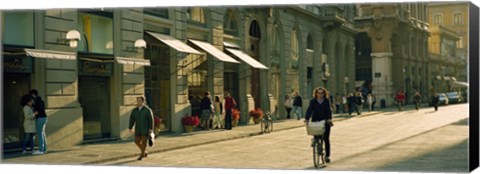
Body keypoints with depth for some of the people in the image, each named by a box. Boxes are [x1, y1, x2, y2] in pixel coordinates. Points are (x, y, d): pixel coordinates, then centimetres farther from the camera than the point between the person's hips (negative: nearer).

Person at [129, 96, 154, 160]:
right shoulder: (134, 110, 3)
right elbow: (132, 119, 2)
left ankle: (141, 155, 0)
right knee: (137, 141, 3)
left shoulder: (147, 110, -9)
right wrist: (130, 128, -7)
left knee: (143, 141, -9)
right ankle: (145, 152, 24)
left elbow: (151, 119, -10)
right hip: (138, 128, 5)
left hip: (146, 128, -5)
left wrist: (151, 129, -17)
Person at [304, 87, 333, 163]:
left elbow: (329, 110, -11)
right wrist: (306, 119, -27)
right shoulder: (313, 101, -1)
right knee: (316, 138, -9)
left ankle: (327, 156, 11)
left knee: (326, 139, 2)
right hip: (315, 122, 0)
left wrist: (329, 119, -27)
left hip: (325, 122, 0)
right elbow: (309, 110, -12)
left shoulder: (327, 101, -1)